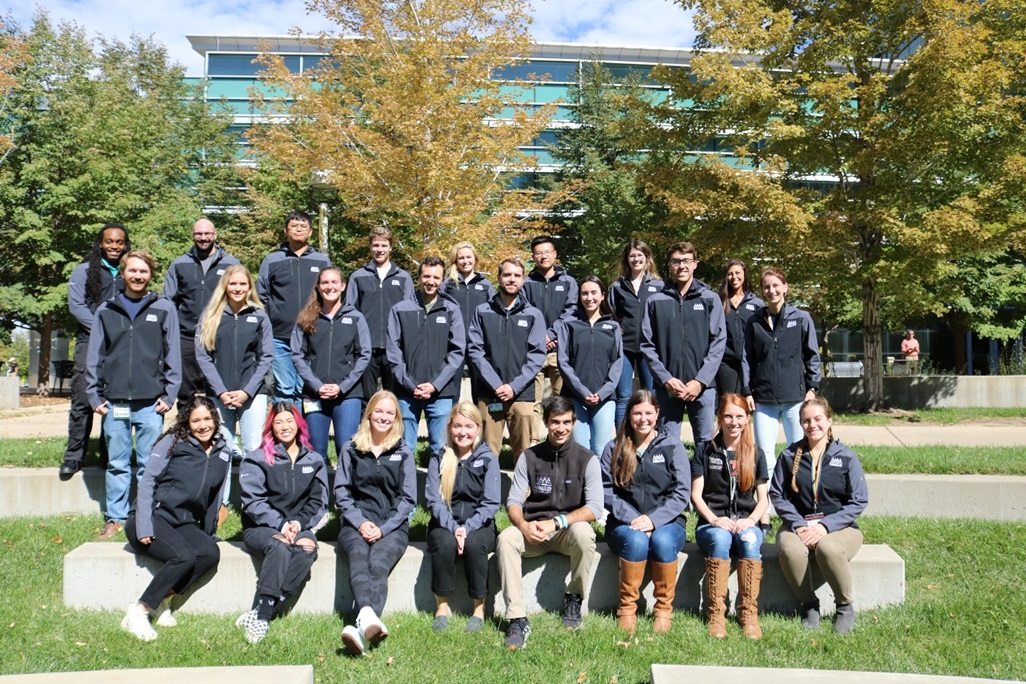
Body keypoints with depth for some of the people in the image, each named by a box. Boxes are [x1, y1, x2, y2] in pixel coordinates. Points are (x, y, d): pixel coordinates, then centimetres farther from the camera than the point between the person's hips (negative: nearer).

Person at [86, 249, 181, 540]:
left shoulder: (164, 309, 5)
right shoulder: (106, 311, 10)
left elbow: (173, 356, 4)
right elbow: (94, 357, 11)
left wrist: (169, 394, -2)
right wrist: (94, 395, 4)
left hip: (151, 402, -2)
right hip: (114, 402, 2)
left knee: (150, 464, 3)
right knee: (117, 464, 8)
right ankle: (115, 518, 18)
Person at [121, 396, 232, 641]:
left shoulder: (223, 453, 9)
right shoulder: (173, 443, -3)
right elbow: (147, 482, -8)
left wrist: (207, 533, 13)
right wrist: (144, 528, -18)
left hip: (185, 524, 5)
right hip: (152, 519, -5)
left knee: (211, 552, -26)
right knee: (185, 556, -30)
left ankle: (162, 600, -11)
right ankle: (137, 613, -18)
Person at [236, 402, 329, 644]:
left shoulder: (314, 461, 12)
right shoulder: (256, 459, 3)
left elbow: (319, 501, 8)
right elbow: (253, 500, -6)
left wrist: (299, 522, -10)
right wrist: (280, 524, -17)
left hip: (299, 527, 2)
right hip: (261, 527, -2)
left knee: (308, 549, -31)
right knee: (279, 548, -35)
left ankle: (261, 613, -32)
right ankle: (261, 613, -33)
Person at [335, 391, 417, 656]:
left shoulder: (403, 453, 14)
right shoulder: (351, 449, 15)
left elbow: (408, 499, 7)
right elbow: (341, 492, 9)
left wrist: (383, 528, -7)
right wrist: (360, 523, -8)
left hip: (392, 527, 0)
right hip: (356, 524, 1)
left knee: (378, 563, -31)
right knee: (358, 557, -33)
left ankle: (362, 628, -53)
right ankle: (369, 617, -58)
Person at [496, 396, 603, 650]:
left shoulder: (586, 459, -3)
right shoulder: (529, 457, 2)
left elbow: (594, 508, -11)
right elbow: (513, 501, -1)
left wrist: (557, 522, -22)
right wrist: (523, 525, -23)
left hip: (568, 530, -1)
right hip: (534, 532, 2)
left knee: (583, 533, -35)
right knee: (505, 539, -28)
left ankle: (573, 600, -8)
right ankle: (518, 620, -25)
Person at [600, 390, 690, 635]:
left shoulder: (672, 445, 4)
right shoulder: (614, 448, 7)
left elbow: (682, 492, -3)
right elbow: (606, 491, -1)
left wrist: (653, 520, -15)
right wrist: (632, 518, -16)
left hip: (667, 522, 0)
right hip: (625, 523, 0)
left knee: (662, 541, -32)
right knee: (636, 540, -32)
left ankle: (664, 609, -13)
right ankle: (627, 608, -15)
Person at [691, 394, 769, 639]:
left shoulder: (756, 455, 14)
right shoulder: (706, 453, 9)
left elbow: (763, 499, 10)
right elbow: (696, 495, 3)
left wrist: (751, 520, -10)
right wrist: (715, 519, -14)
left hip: (746, 522, 1)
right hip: (712, 523, -1)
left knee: (750, 540, -34)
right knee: (720, 539, -36)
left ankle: (749, 614, -27)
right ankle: (716, 614, -31)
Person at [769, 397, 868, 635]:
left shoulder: (846, 457, 2)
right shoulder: (789, 456, 6)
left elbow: (858, 501, -3)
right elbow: (777, 495, 2)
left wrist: (825, 525, -14)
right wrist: (798, 525, -13)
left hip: (839, 527, -1)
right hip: (798, 525, 1)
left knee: (828, 548, -36)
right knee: (790, 550, -33)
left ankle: (845, 606, -7)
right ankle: (809, 604, -6)